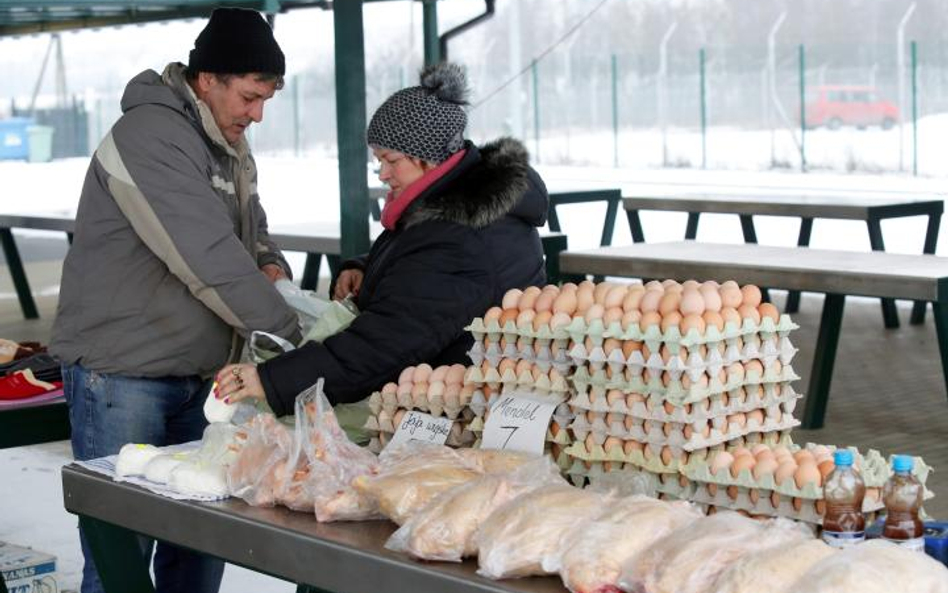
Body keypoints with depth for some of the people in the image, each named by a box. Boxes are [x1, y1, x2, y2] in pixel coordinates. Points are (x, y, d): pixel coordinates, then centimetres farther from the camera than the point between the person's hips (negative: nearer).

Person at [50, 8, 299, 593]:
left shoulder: (230, 145, 10)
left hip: (200, 373, 8)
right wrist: (293, 336, -22)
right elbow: (209, 259, -26)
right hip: (123, 374, -8)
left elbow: (251, 231, 22)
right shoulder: (149, 137, -19)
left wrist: (270, 264, -3)